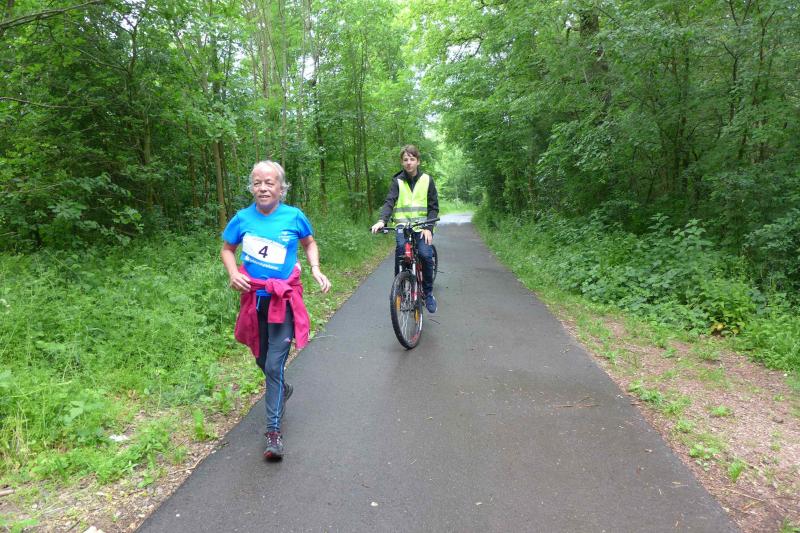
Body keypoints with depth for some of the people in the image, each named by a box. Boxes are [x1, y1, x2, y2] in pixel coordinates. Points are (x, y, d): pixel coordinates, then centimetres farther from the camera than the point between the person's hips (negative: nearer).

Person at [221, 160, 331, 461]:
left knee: (274, 366, -7)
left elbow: (309, 243, 10)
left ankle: (274, 431, 3)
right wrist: (233, 273, -10)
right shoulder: (243, 218, -4)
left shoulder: (294, 217, -8)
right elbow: (227, 249, 9)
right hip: (254, 298, 3)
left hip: (284, 300, -3)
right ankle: (281, 390, 51)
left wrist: (316, 270, -5)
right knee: (262, 359, 19)